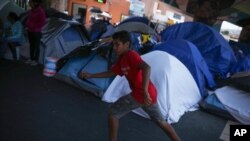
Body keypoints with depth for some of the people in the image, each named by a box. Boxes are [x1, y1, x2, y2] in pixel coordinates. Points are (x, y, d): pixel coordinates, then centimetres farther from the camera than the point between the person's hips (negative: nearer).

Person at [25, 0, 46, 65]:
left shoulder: (40, 11, -14)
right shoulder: (31, 10, 8)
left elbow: (42, 22, -17)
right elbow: (29, 19, 20)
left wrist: (33, 26, -16)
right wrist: (27, 25, 2)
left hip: (37, 32, -7)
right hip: (30, 31, 7)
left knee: (36, 46, 2)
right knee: (31, 45, 15)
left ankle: (36, 60, 12)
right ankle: (31, 58, 27)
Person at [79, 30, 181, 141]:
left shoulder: (131, 55, -15)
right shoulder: (121, 59, 12)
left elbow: (146, 68, -31)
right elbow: (111, 73, 22)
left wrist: (144, 91, -38)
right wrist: (90, 75, 18)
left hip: (140, 94, -10)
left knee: (113, 113, 3)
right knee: (161, 121, 24)